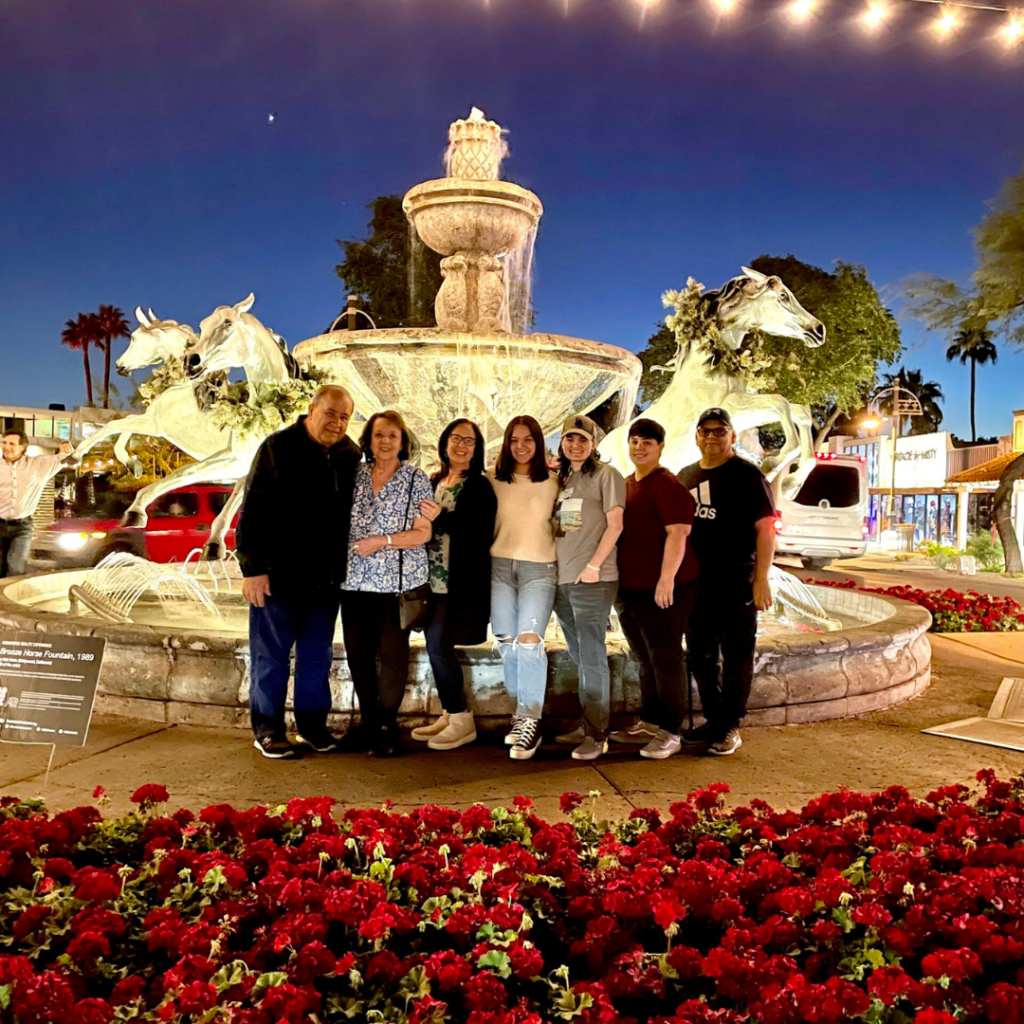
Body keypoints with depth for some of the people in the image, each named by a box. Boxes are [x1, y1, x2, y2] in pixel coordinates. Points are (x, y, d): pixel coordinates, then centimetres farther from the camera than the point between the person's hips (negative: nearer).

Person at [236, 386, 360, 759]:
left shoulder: (350, 455, 6)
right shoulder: (279, 448, -8)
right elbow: (253, 511, -11)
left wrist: (344, 568, 12)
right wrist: (252, 567, -15)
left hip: (327, 578, 5)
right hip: (279, 575, -5)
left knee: (318, 654, 14)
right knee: (271, 653, 6)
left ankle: (312, 722, 27)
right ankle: (267, 728, 19)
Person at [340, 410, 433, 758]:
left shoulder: (416, 480, -1)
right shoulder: (355, 475, 10)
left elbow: (423, 533, -5)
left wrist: (381, 541, -14)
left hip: (397, 579, -4)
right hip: (355, 579, 4)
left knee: (392, 653, 1)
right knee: (357, 652, 8)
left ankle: (387, 726, 14)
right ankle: (368, 721, 22)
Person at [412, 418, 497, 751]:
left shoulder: (479, 486, -6)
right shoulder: (434, 482, 13)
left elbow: (482, 536, -13)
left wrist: (441, 519, -20)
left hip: (461, 581, -6)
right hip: (433, 579, 6)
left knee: (438, 646, -8)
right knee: (436, 646, 8)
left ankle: (462, 720, 5)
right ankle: (449, 715, 21)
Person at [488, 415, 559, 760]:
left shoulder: (553, 482, 4)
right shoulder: (494, 479, 6)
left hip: (540, 568, -2)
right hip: (500, 566, 2)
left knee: (529, 641, -14)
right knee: (507, 644, 6)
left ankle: (531, 722, -8)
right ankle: (520, 713, 20)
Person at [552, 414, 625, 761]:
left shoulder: (606, 475, -3)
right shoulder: (560, 479, 17)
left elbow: (615, 524, -9)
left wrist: (594, 565, -15)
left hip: (592, 579, -7)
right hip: (561, 578, 7)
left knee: (591, 657, -5)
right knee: (579, 657, 14)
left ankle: (597, 734, 2)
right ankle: (586, 725, 25)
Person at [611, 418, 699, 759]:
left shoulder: (668, 486, -12)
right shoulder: (625, 485, 15)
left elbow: (677, 533, -20)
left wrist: (666, 579, -25)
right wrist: (614, 579, 22)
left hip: (662, 589, -9)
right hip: (629, 588, 9)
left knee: (665, 659, -2)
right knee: (645, 660, 17)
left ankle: (670, 733, 7)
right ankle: (648, 723, 28)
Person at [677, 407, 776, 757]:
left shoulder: (747, 475, -4)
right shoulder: (686, 476, 13)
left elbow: (765, 529, -8)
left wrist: (761, 580, -14)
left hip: (736, 584, -6)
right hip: (695, 583, 6)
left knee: (736, 658, 1)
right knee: (700, 656, 12)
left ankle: (730, 728, 11)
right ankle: (713, 720, 25)